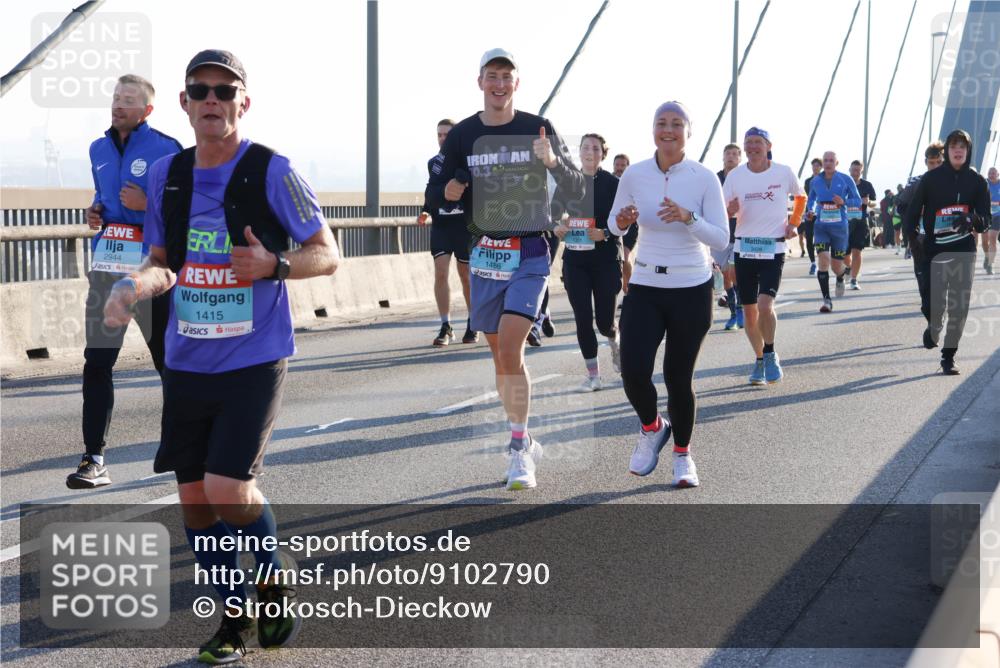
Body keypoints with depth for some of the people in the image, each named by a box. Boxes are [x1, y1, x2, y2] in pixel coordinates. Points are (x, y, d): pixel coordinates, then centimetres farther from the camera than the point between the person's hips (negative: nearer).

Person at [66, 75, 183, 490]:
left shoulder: (166, 150, -5)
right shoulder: (99, 150, 15)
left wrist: (147, 204, -20)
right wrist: (94, 213, 9)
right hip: (106, 266, 5)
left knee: (168, 360, 7)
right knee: (96, 362, -2)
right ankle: (94, 458, 0)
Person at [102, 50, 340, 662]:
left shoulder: (272, 171, -8)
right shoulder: (166, 175, 6)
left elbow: (327, 255, -5)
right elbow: (163, 261, 14)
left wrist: (273, 265, -24)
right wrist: (137, 284, -9)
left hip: (254, 360, -5)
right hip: (186, 361, 5)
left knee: (227, 491, -14)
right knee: (195, 497, 8)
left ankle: (277, 576, 18)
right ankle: (236, 615, 27)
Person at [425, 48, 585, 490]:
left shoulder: (538, 129, -1)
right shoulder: (462, 135, 4)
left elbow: (577, 190, -1)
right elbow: (433, 195, 9)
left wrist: (553, 161, -21)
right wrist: (449, 190, -15)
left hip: (529, 255, -3)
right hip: (484, 254, 3)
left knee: (510, 350, -17)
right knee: (500, 355, 10)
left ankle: (519, 450, -7)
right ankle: (525, 441, 26)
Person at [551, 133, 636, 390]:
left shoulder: (613, 184, -4)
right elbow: (554, 214, 19)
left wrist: (606, 234, -18)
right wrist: (557, 227, -1)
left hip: (606, 260, -3)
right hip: (575, 260, 3)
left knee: (604, 320, 1)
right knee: (583, 318, -2)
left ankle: (615, 342, 38)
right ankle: (593, 374, 9)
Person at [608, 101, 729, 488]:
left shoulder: (704, 178, -7)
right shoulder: (634, 175, -2)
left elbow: (721, 240, -9)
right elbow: (615, 226, 11)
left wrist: (688, 218, -26)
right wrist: (622, 222, -12)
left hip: (692, 289, -1)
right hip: (645, 287, 2)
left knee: (678, 378, 3)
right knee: (633, 373, -13)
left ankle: (682, 453, 27)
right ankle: (652, 428, 20)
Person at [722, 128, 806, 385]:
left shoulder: (784, 173, -2)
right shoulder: (735, 175, 1)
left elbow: (800, 197, 17)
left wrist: (794, 224, 4)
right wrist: (730, 210, -19)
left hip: (774, 250, -2)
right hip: (744, 249, 3)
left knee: (765, 305, -18)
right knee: (749, 311, 7)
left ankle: (770, 354, 4)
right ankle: (760, 360, 25)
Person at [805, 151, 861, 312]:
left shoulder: (845, 180, 0)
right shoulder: (815, 181, 6)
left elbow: (858, 201, 3)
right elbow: (811, 199, 23)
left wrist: (843, 202, -16)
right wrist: (811, 210, 1)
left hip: (839, 226, -1)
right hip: (821, 226, 1)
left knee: (837, 266, 4)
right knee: (823, 259, -17)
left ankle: (841, 277, 44)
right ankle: (826, 300, -12)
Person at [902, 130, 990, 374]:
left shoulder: (977, 182, 4)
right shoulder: (931, 178, 0)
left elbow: (985, 220, 3)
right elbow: (912, 212, 2)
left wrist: (971, 219, -20)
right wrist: (914, 242, -9)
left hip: (964, 251, 1)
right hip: (934, 250, -1)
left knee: (959, 307, -2)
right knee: (934, 304, -6)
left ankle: (949, 356, 9)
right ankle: (934, 326, 30)